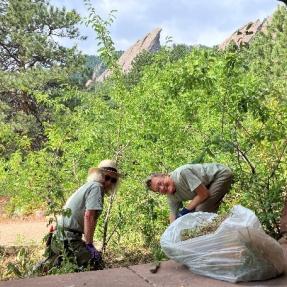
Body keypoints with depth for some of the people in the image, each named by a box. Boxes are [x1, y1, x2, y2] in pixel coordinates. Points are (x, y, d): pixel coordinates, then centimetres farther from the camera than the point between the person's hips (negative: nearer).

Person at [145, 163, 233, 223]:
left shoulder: (183, 173, -31)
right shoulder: (171, 197, -5)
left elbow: (204, 194, -25)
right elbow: (173, 219, -1)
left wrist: (185, 210, -18)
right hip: (209, 183, 8)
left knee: (201, 211, -22)